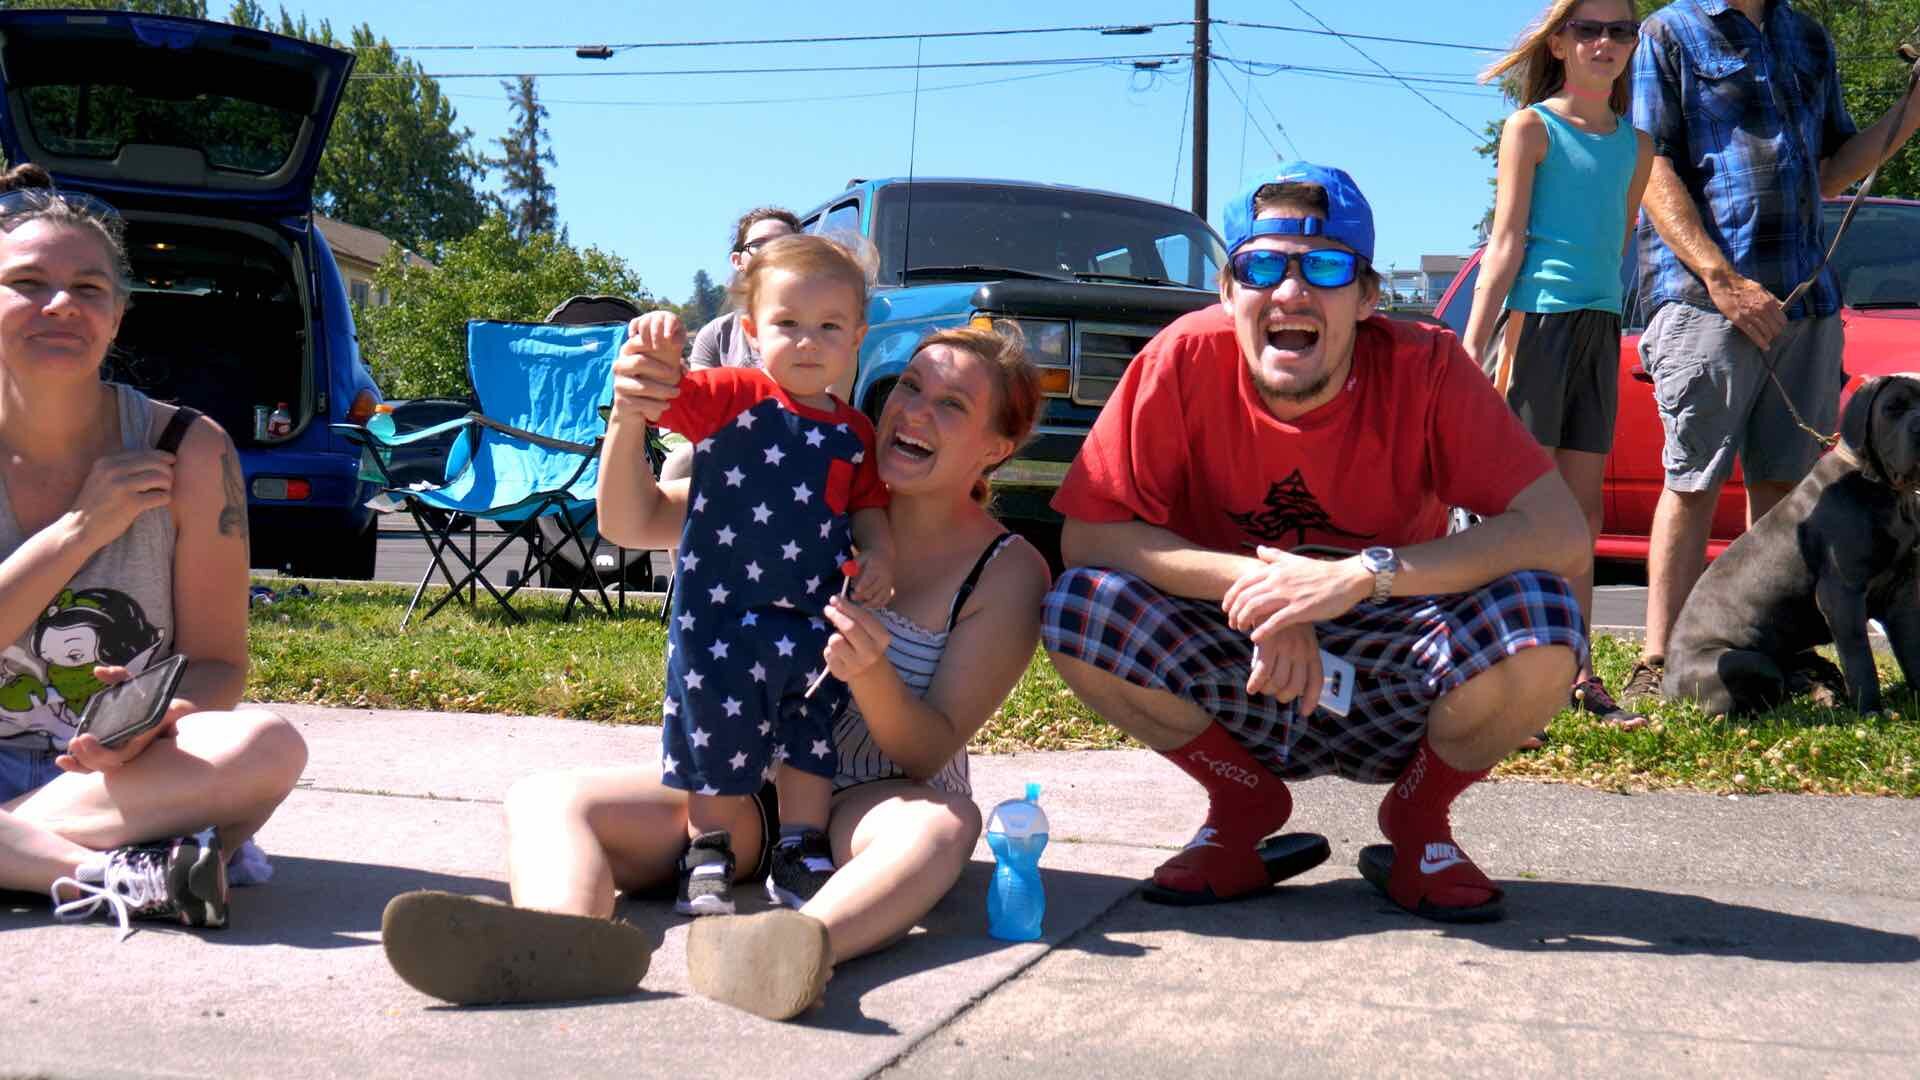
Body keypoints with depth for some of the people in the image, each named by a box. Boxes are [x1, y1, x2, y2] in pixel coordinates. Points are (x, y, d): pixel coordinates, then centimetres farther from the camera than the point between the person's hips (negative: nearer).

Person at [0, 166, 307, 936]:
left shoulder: (187, 453, -5)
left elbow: (218, 664, -3)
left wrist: (153, 721, -25)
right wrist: (78, 531, -19)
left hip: (123, 777, -1)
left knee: (265, 745, -33)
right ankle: (118, 875, -28)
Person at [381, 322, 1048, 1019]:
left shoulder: (1009, 574, -5)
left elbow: (930, 754, -10)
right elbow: (634, 522, -4)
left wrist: (873, 678, -32)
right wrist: (627, 420, -25)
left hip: (871, 805, -3)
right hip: (747, 787, 3)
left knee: (942, 821, -38)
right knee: (544, 801, -21)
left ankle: (802, 944, -68)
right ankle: (559, 944, -56)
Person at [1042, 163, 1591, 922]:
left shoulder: (1423, 369, -17)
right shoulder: (1188, 360, -15)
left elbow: (1565, 537, -24)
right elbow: (1086, 535, -15)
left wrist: (1364, 574, -34)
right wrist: (1256, 586, -28)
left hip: (1392, 704, -1)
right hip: (1244, 692, 1)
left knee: (1541, 620, -29)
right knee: (1077, 609, -24)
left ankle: (1418, 818, 3)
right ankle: (1246, 807, 3)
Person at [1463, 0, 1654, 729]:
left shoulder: (1635, 144, 16)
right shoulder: (1532, 128, -1)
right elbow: (1506, 243, -6)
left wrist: (1614, 324, 13)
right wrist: (1472, 347, -13)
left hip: (1600, 327, 6)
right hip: (1534, 319, -6)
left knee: (1583, 513, 7)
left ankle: (1576, 676, 11)